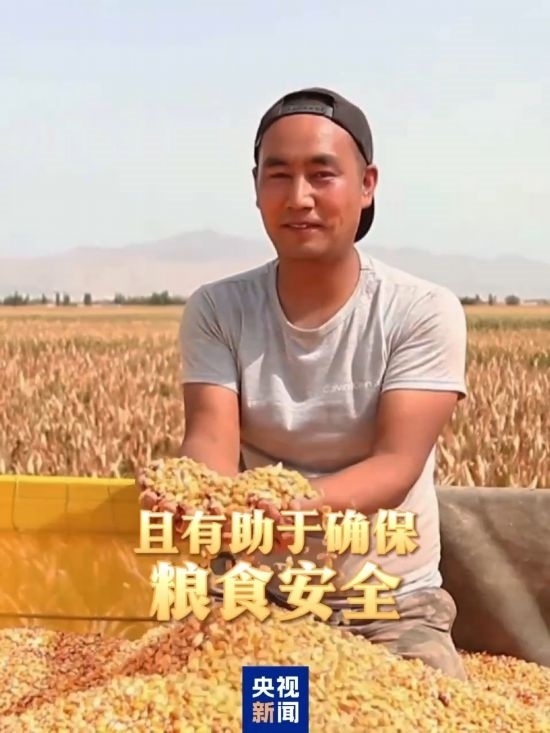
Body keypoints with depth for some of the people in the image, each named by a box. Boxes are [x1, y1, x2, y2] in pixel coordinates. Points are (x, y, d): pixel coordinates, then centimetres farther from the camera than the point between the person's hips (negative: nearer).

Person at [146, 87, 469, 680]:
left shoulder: (425, 313, -10)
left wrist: (304, 502, -40)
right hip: (254, 595, 1)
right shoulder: (215, 311, -4)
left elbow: (396, 466, -19)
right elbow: (211, 438, -16)